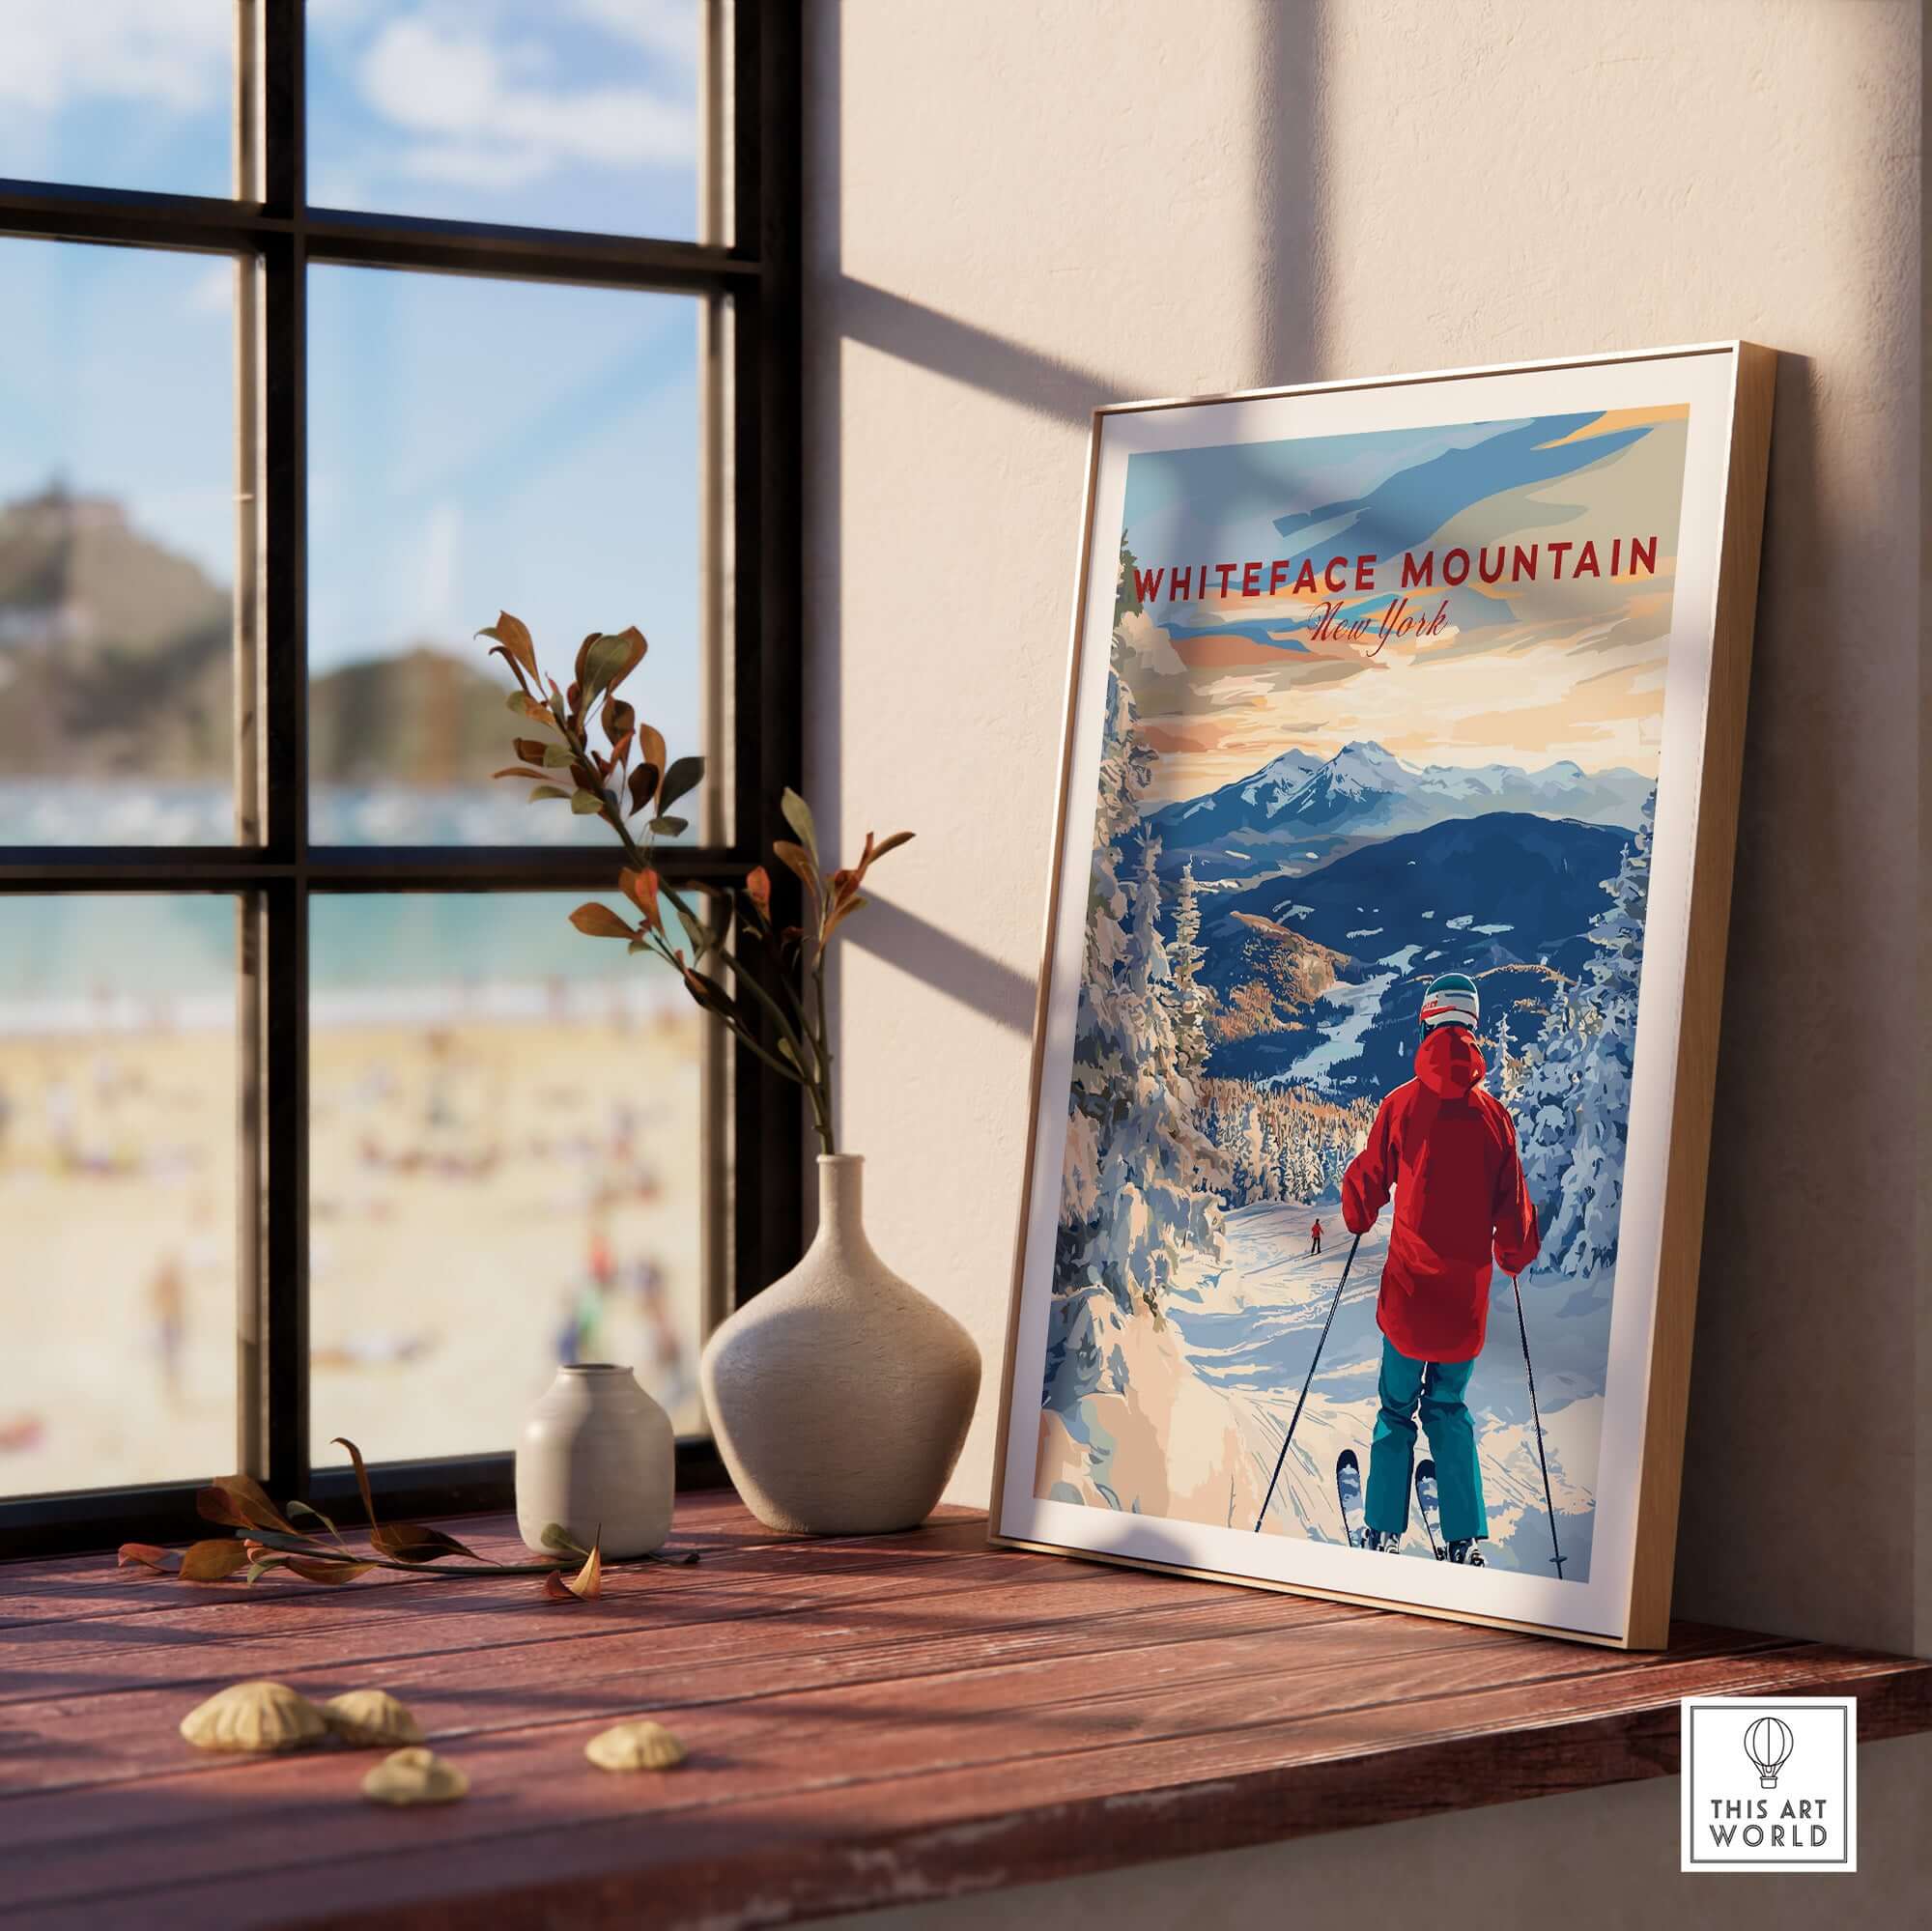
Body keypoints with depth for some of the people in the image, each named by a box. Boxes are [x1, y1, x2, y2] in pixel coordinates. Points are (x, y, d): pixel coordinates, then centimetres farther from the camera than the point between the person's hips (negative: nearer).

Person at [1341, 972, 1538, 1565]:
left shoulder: (1401, 1104, -8)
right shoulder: (1493, 1115, -5)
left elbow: (1368, 1179, 3)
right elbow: (1512, 1205, 2)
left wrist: (1357, 1218, 25)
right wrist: (1515, 1255, 22)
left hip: (1409, 1284, -1)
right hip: (1466, 1293, 1)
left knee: (1396, 1409, 13)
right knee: (1449, 1409, 16)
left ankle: (1385, 1532, 9)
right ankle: (1464, 1539, 8)